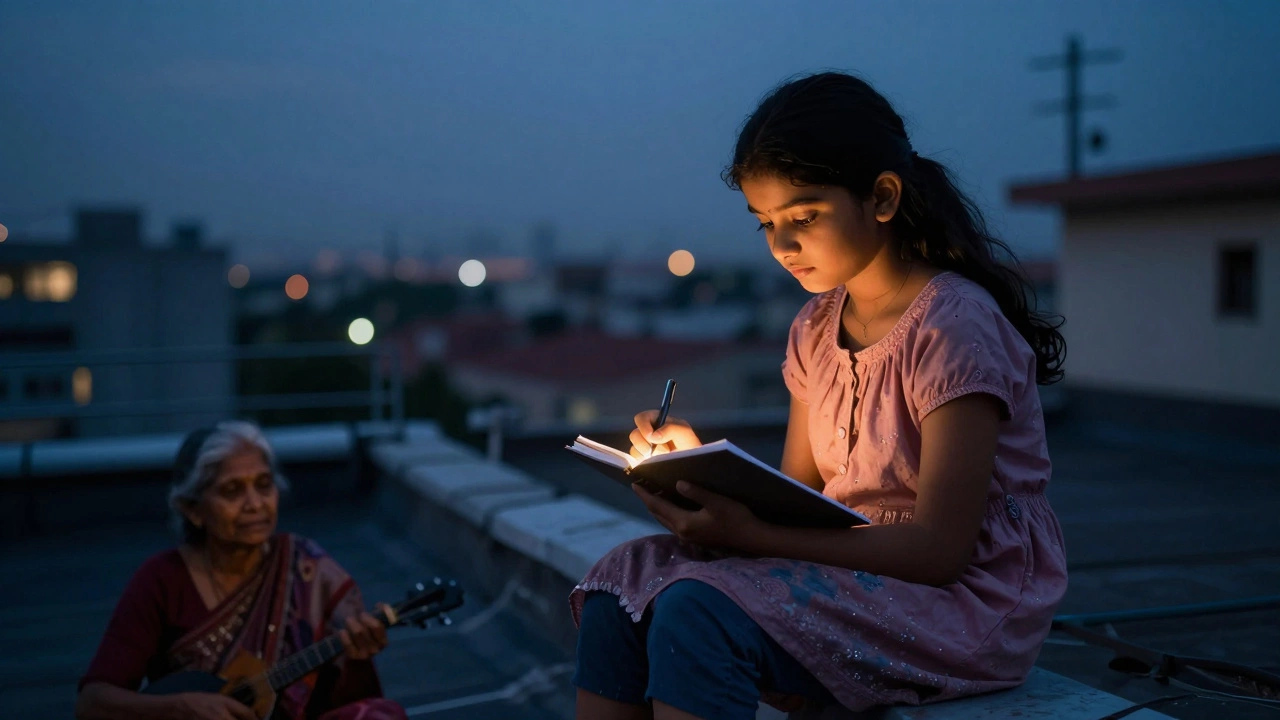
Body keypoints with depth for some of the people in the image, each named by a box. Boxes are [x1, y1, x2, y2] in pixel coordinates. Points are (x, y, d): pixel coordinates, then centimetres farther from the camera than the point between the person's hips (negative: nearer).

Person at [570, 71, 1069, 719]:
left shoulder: (953, 327, -16)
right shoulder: (815, 330, 9)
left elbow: (941, 548, -21)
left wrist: (750, 536, -27)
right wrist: (699, 466, -8)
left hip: (966, 601, -7)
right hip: (847, 566, 8)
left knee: (696, 611, -29)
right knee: (623, 579, -9)